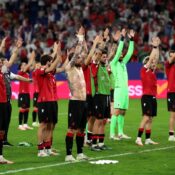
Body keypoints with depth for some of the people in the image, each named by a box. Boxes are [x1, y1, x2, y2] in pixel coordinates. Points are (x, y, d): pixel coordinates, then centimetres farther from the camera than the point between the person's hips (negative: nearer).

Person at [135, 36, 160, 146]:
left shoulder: (152, 71, 14)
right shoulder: (144, 70, -6)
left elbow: (156, 59, 15)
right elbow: (151, 58, -11)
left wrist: (157, 47, 11)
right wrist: (154, 47, -8)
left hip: (153, 97, 8)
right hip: (147, 97, -8)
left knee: (150, 119, 8)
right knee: (146, 117, -13)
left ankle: (148, 139, 11)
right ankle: (139, 138, -13)